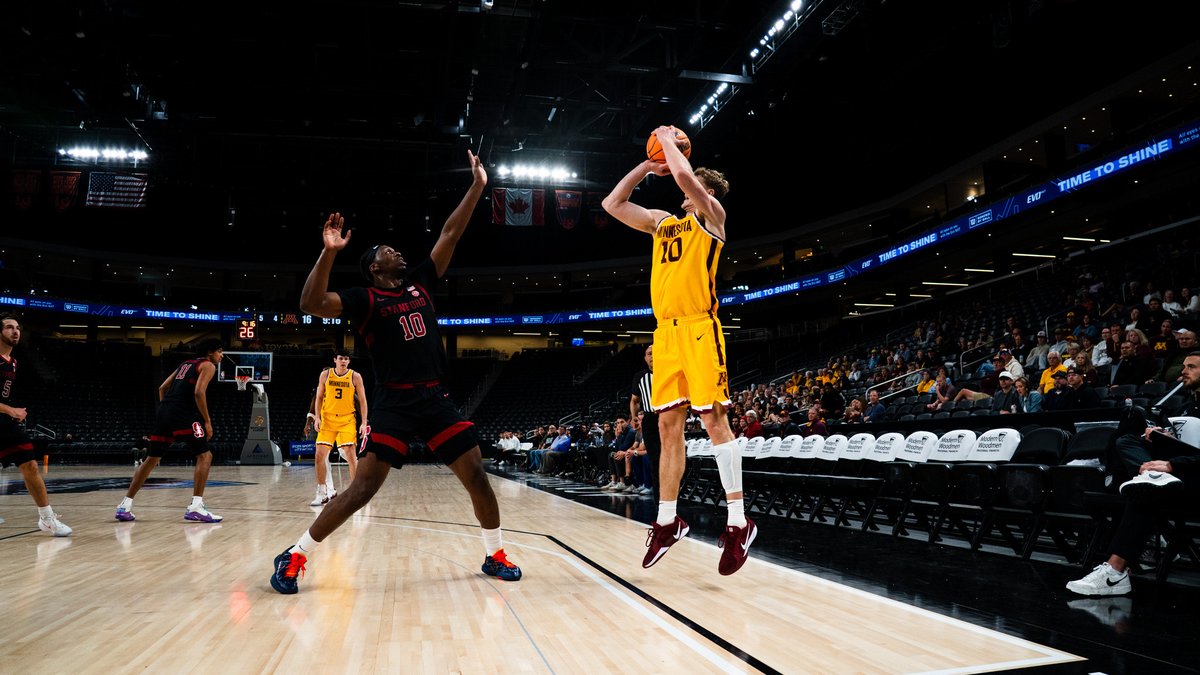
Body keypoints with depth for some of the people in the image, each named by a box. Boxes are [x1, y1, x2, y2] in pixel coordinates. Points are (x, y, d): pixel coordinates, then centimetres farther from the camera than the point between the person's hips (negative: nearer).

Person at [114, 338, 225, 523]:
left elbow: (162, 388, 25)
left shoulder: (185, 364, 27)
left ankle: (125, 505, 16)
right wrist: (207, 421, -8)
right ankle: (196, 507, -13)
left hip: (164, 413, 8)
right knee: (204, 456, -3)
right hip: (183, 415, -8)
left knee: (152, 459, 16)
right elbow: (198, 392, -13)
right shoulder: (208, 366, 2)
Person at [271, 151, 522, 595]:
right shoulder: (364, 299, 0)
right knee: (362, 488, -9)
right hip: (394, 404, -5)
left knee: (476, 476, 2)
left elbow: (450, 235, 14)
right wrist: (329, 252, -26)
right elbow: (312, 304, -17)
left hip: (436, 399, 5)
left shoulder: (419, 283, 14)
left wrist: (477, 186, 12)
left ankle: (495, 555, 20)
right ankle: (294, 557, 7)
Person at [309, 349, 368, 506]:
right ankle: (322, 493, 11)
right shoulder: (325, 374, 1)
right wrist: (317, 418, -2)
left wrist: (364, 423, -7)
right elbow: (319, 397, 8)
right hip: (327, 419, 2)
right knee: (320, 456, -3)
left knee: (351, 456, -9)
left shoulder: (355, 377, -4)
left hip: (347, 420, -2)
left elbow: (362, 400, -1)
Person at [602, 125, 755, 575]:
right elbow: (612, 204, 24)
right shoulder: (662, 222, 23)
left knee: (714, 419, -9)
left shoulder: (711, 215, 5)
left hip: (698, 327, -6)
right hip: (665, 331, 6)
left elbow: (683, 174, -11)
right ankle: (667, 521, 13)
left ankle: (738, 522, -4)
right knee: (668, 426, 6)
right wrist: (647, 166, 23)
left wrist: (669, 141, 7)